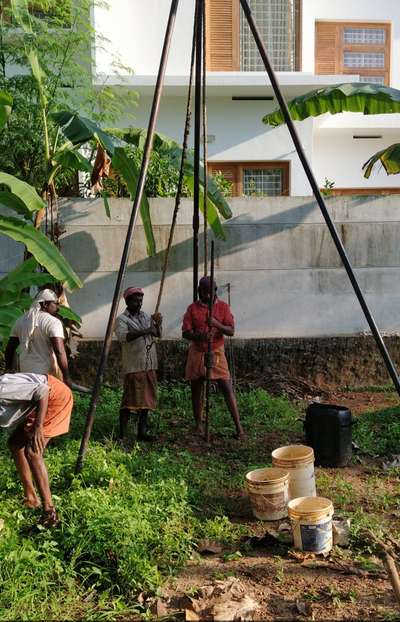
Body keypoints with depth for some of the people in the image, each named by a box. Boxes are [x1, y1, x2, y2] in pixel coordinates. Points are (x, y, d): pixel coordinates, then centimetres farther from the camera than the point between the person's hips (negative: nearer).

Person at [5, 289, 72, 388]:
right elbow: (59, 352, -20)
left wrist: (9, 369, 23)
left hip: (26, 373, 6)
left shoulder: (20, 321, 11)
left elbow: (9, 349, 14)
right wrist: (66, 377, -18)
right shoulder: (53, 322, -10)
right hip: (48, 373, -6)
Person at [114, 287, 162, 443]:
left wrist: (158, 324, -12)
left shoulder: (146, 316, 14)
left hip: (150, 366, 6)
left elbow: (158, 334, 9)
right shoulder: (122, 319, -4)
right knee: (130, 401, -5)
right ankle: (122, 435, 2)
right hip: (133, 367, -6)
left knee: (146, 399, 11)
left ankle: (142, 432, 21)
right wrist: (144, 331, -30)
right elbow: (122, 336, -22)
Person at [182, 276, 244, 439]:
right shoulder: (192, 308, 0)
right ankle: (198, 425, 20)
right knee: (196, 389, 8)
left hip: (216, 353, -1)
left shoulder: (223, 307, -1)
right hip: (197, 353, 2)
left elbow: (231, 331, -8)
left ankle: (238, 426, -2)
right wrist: (200, 336, -28)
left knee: (227, 388, -6)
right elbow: (185, 333, -7)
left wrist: (216, 324, -27)